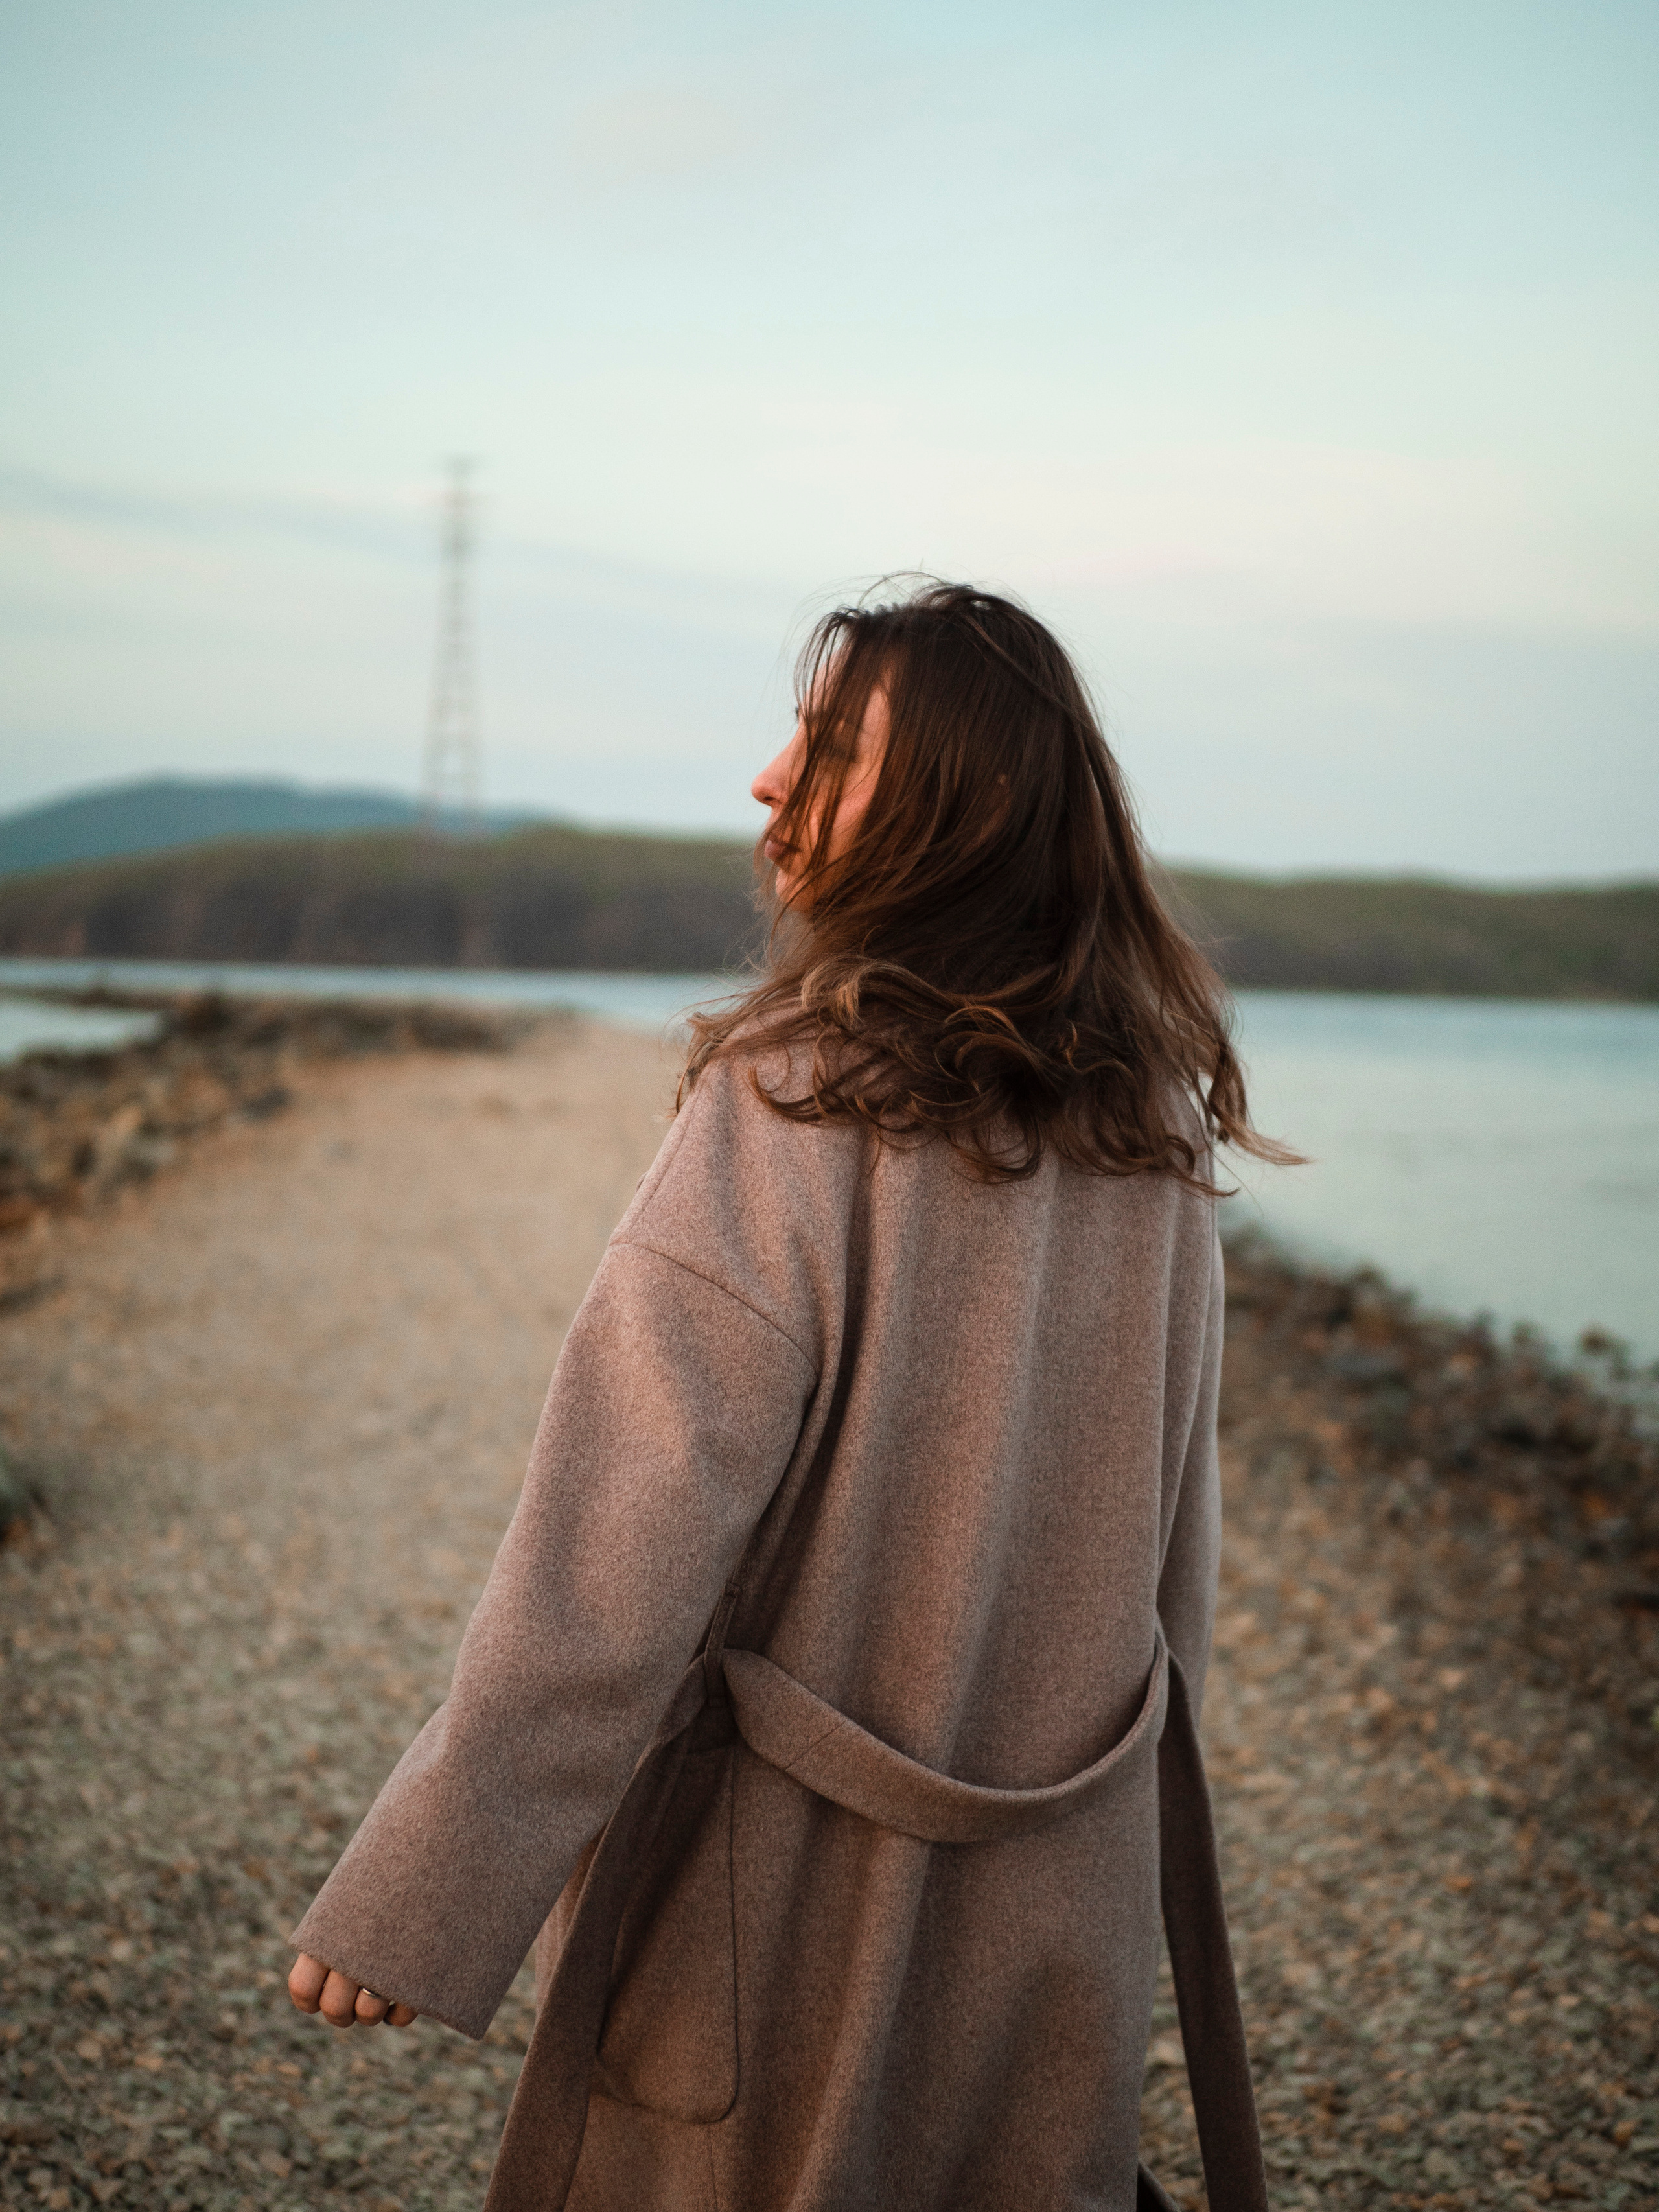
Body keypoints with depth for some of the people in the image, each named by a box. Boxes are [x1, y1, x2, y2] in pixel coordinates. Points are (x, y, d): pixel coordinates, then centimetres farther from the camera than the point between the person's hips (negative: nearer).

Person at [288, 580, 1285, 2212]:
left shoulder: (794, 1110, -21)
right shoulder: (1148, 1125, -1)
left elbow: (623, 1551, -23)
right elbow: (1176, 1537, 9)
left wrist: (410, 1908, -18)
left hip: (802, 1890, -5)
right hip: (1069, 1898, 6)